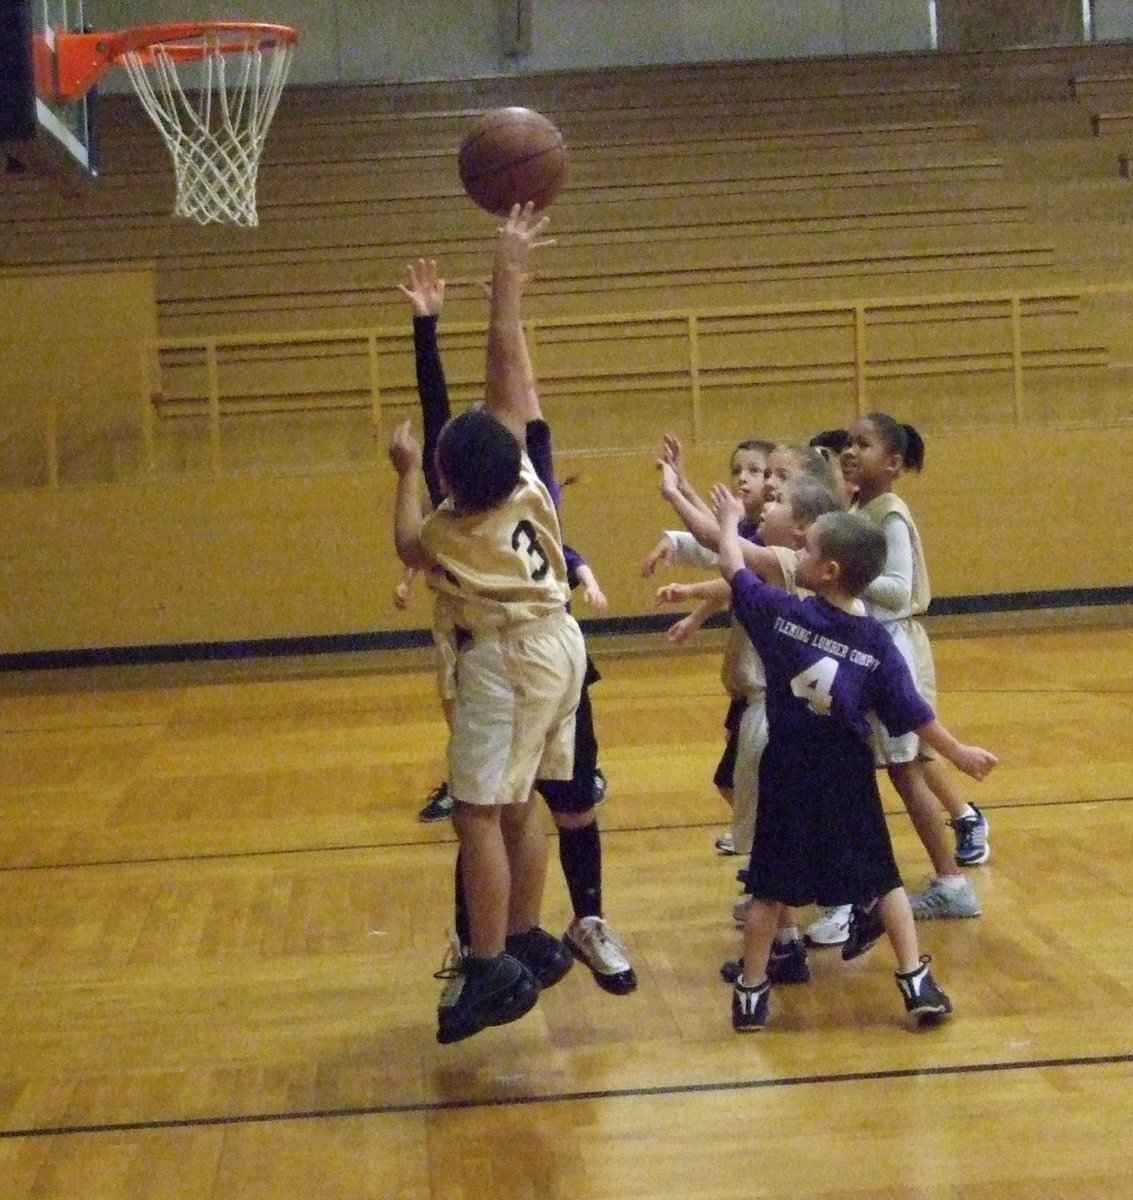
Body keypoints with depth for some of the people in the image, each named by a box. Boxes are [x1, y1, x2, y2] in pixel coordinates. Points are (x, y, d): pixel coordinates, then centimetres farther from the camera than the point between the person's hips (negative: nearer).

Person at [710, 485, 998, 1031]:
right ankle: (916, 982, 14)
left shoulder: (781, 614, -13)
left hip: (788, 772, -1)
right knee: (881, 879, 15)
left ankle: (751, 993, 13)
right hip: (847, 776, 1)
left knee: (770, 887, 9)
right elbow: (912, 713, -4)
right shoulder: (875, 641, -8)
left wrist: (729, 519, 20)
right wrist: (959, 752, 10)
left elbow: (733, 567, 2)